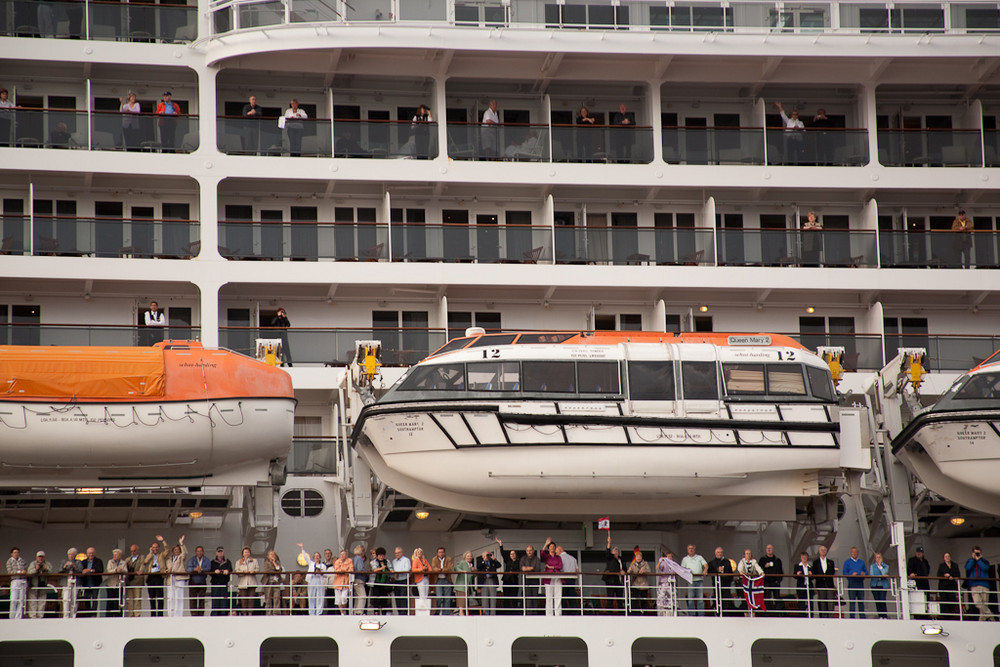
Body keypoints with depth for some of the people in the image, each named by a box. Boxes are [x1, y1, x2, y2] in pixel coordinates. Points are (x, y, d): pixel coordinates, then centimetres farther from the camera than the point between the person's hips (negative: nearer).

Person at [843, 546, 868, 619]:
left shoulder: (861, 562, 18)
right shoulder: (847, 562, 8)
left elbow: (866, 572, 17)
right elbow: (845, 573, 0)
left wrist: (864, 574, -7)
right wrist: (851, 575, -18)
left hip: (860, 583, 3)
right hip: (852, 583, -3)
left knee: (861, 601, 3)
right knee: (852, 601, -5)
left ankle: (862, 617, 5)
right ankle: (852, 617, -3)